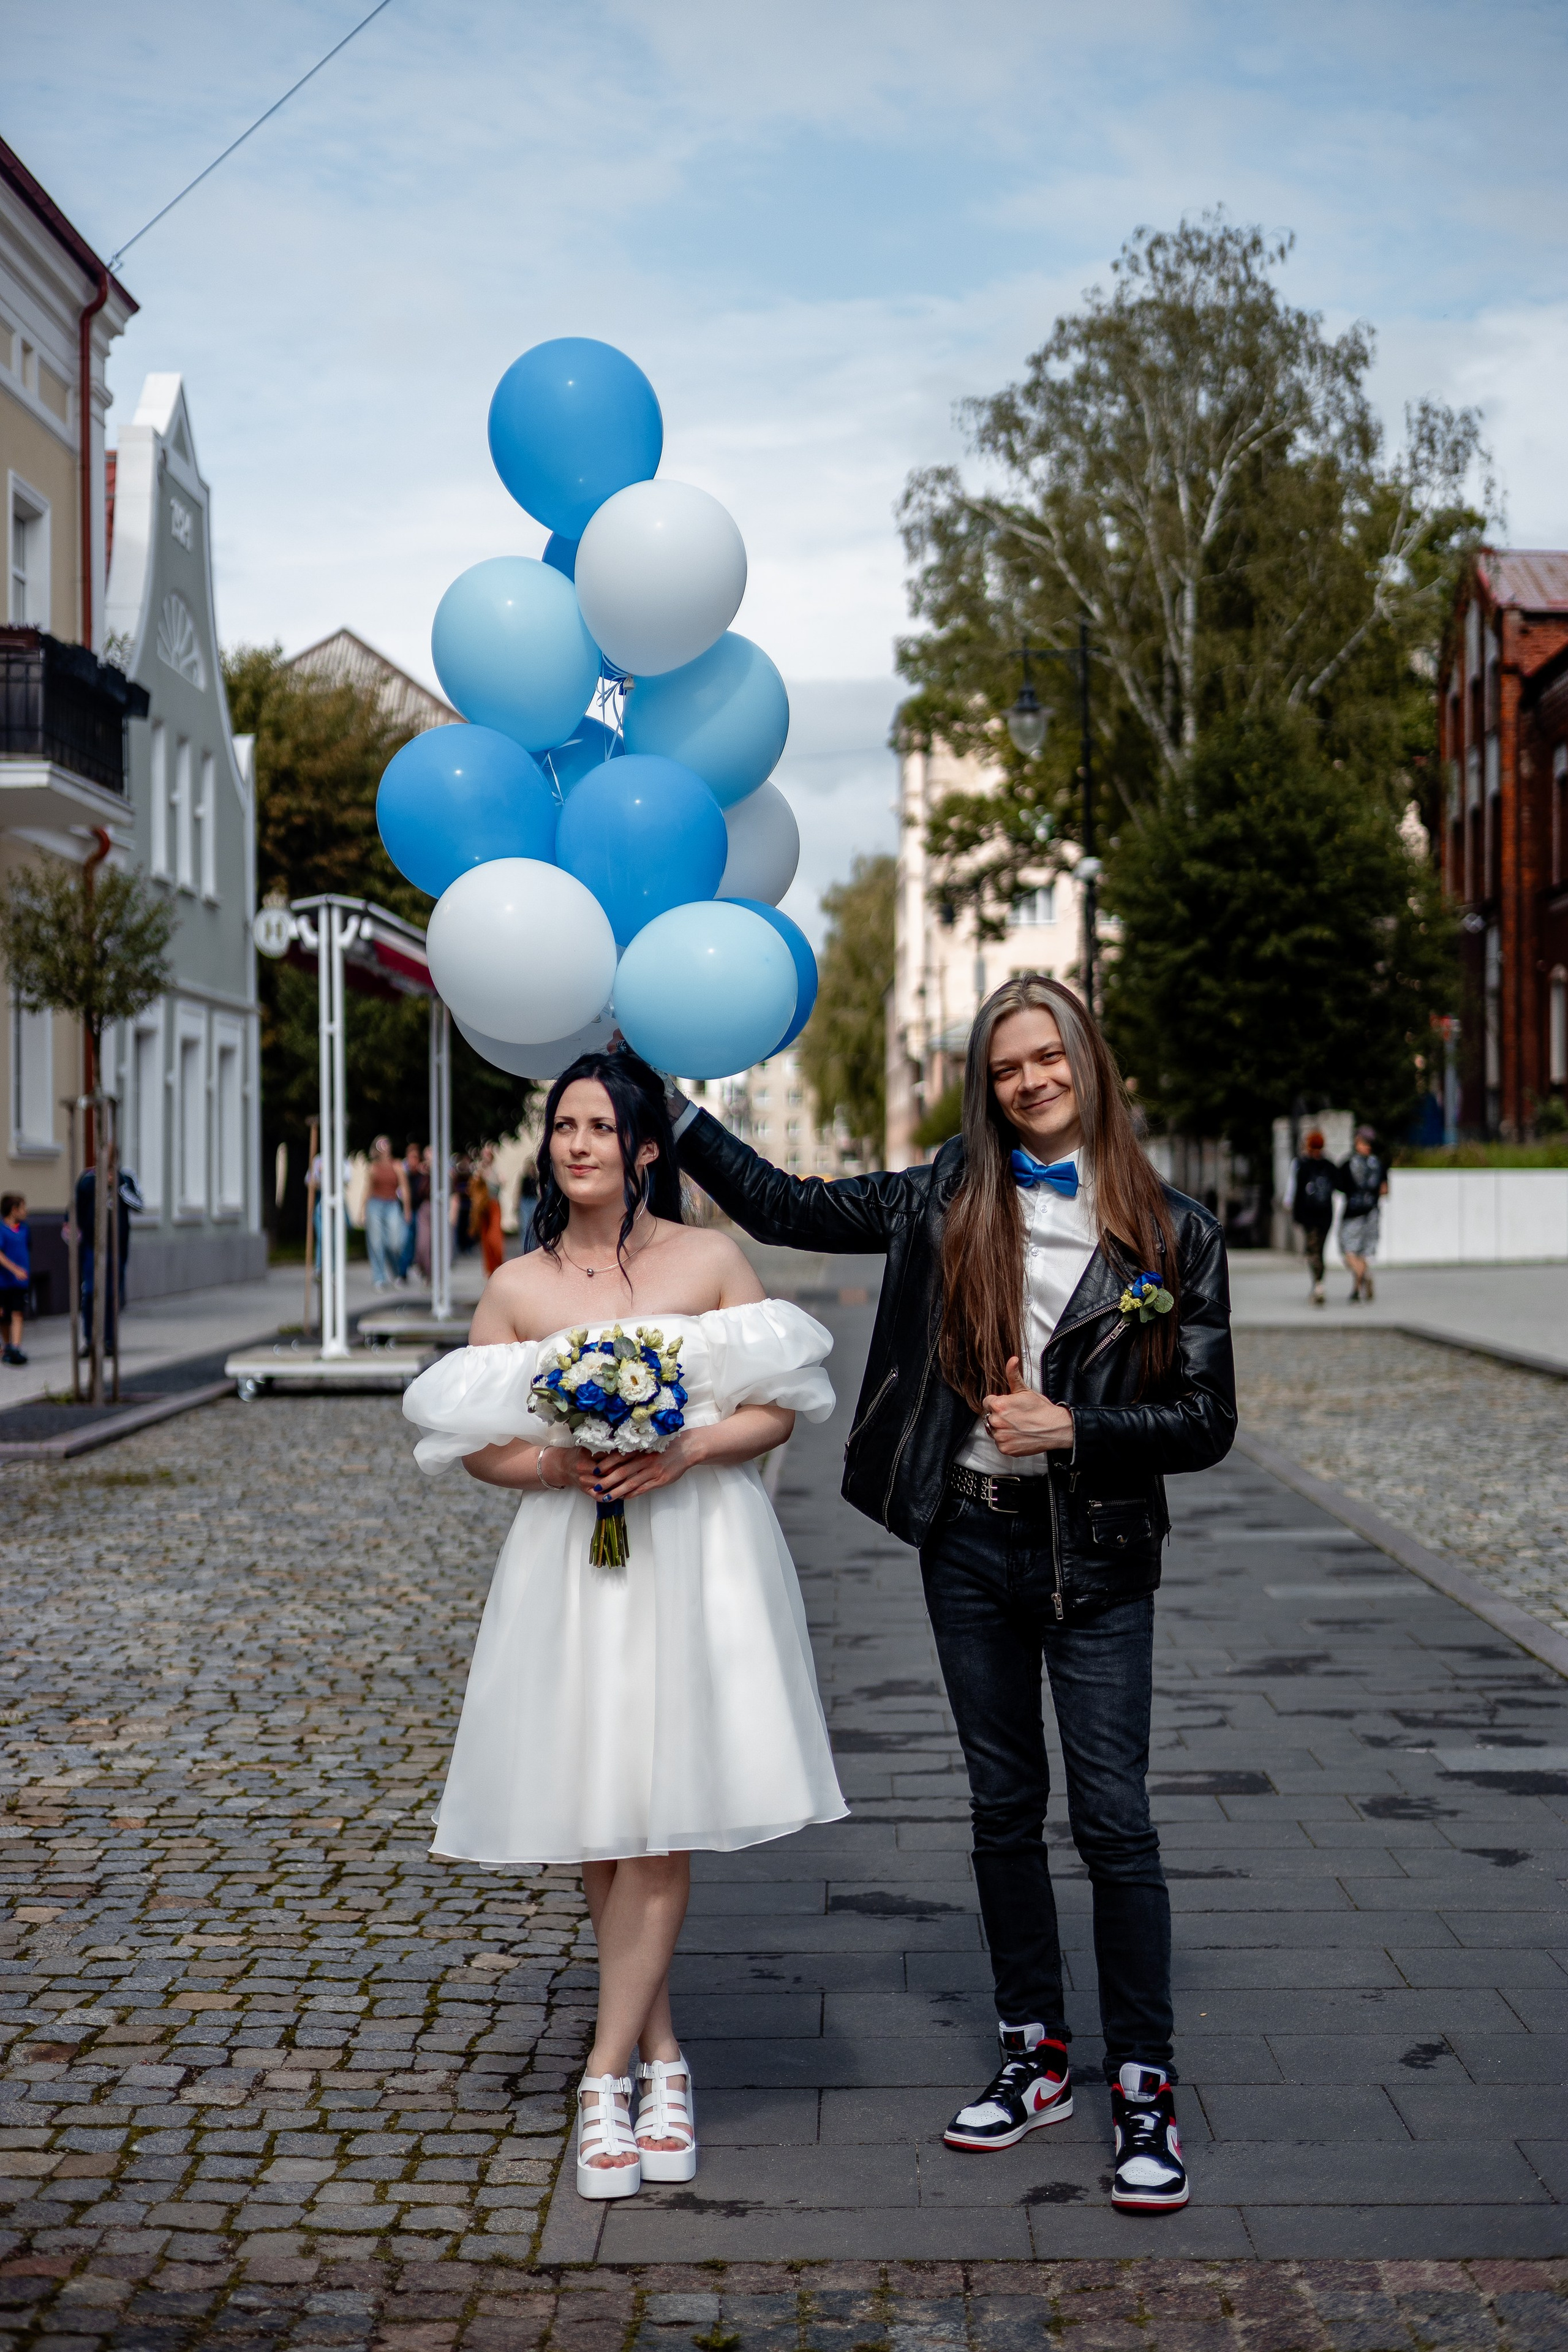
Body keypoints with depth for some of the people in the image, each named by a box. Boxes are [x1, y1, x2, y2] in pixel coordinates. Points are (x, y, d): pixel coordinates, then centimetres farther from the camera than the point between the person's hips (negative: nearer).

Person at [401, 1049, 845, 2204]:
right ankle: (661, 2053, 22)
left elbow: (779, 1408, 2)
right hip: (572, 1559, 2)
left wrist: (686, 1449, -14)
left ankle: (608, 2072, 2)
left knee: (663, 1816, -7)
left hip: (699, 1555, -2)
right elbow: (473, 1440, 7)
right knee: (595, 1822, 5)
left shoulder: (712, 1261, 2)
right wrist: (556, 1464, -12)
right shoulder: (518, 1288, 6)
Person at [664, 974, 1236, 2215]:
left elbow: (1209, 1422, -4)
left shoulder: (1174, 1232, -4)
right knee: (1004, 1809, 12)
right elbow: (783, 1206, 8)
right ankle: (1036, 2055, 26)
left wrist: (1071, 1429, -16)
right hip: (969, 1542, 3)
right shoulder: (948, 1201, 3)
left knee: (1112, 1819, -4)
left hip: (1096, 1553, -3)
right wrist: (674, 1100, 4)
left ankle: (1145, 2089, 9)